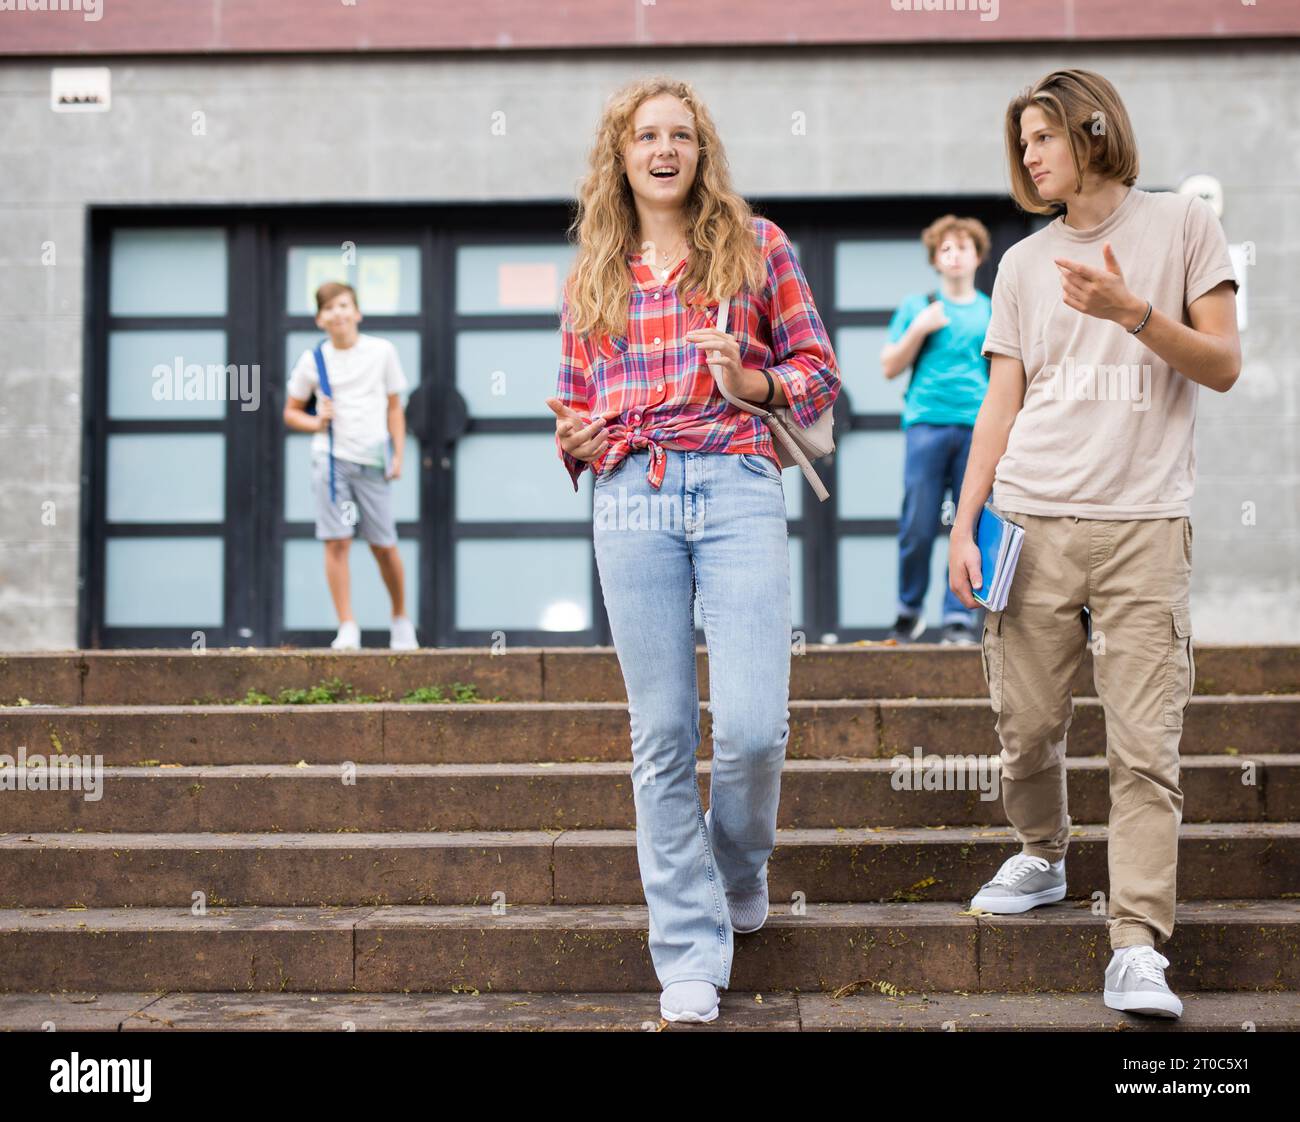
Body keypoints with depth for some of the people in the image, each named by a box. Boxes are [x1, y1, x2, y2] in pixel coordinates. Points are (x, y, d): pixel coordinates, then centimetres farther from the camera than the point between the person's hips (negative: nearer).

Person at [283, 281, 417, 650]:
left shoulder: (382, 352, 3)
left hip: (373, 461, 0)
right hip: (331, 458, 0)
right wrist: (315, 423, -6)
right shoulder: (312, 361, 3)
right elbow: (291, 411, 14)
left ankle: (401, 621, 25)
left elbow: (394, 407, 8)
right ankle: (347, 629, -6)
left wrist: (398, 454, 0)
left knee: (384, 546, 4)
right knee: (337, 542, -8)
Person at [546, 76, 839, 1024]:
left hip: (739, 489, -2)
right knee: (662, 736, 1)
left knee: (753, 726, -11)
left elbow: (819, 369, 10)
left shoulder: (757, 245, 10)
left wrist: (756, 383, -10)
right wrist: (575, 438, -1)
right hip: (631, 498, 2)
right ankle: (690, 954, 10)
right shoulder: (592, 279, 16)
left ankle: (739, 866, 23)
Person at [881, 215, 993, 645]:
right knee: (918, 527, -5)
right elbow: (890, 367, 11)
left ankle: (959, 617, 0)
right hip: (927, 422, -1)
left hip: (979, 427, 1)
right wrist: (919, 329, -2)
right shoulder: (917, 307, 14)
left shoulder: (994, 312, 16)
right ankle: (909, 609, 12)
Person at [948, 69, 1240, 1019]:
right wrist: (965, 522, 5)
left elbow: (1223, 366, 3)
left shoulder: (1181, 226, 8)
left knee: (1147, 744, -8)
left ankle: (1138, 949, -8)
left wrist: (1131, 309, -12)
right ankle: (1043, 858, 30)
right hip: (1032, 520, 3)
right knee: (1028, 724, 4)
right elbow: (1001, 404, 14)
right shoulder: (1024, 263, 16)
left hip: (1144, 523, -3)